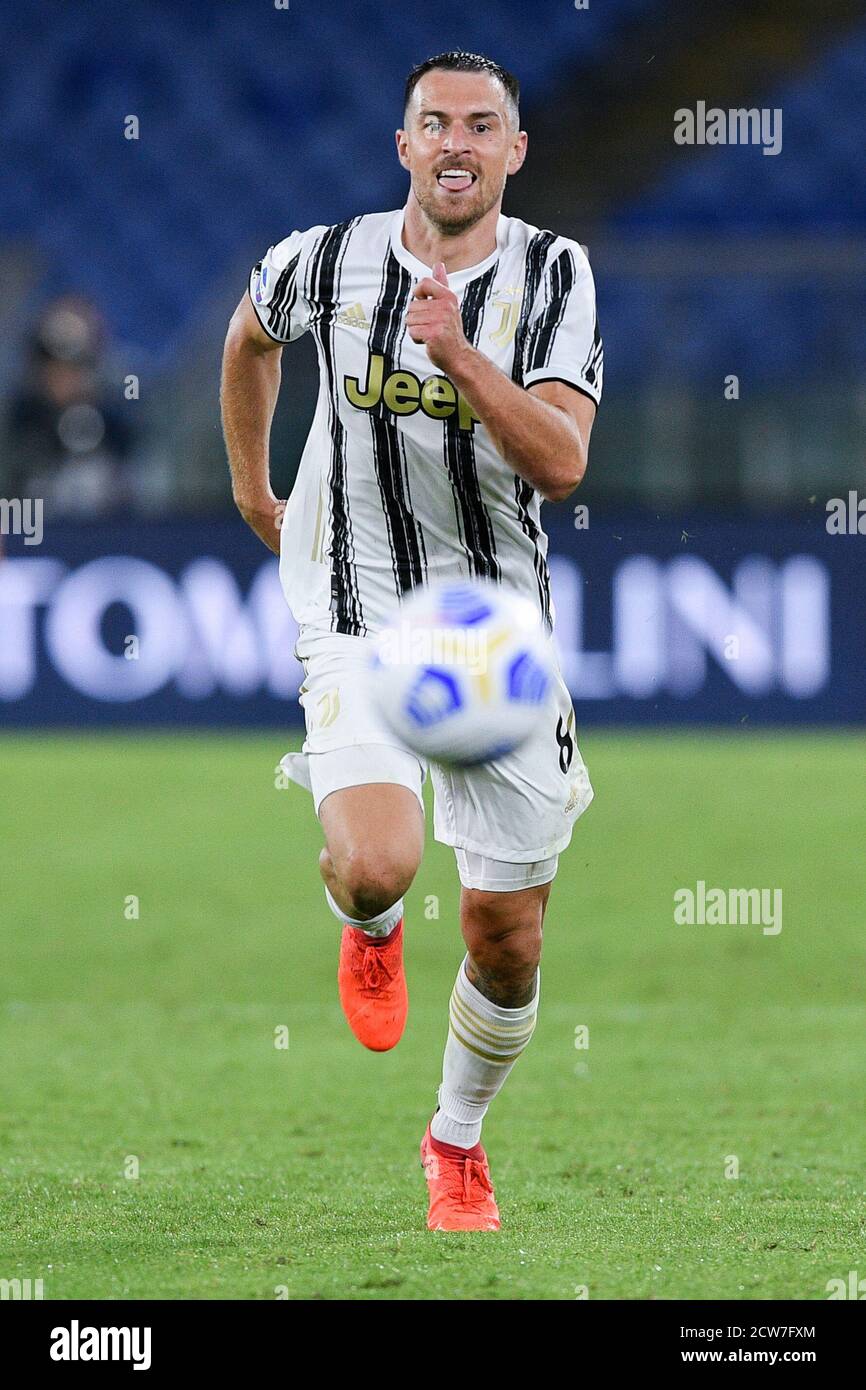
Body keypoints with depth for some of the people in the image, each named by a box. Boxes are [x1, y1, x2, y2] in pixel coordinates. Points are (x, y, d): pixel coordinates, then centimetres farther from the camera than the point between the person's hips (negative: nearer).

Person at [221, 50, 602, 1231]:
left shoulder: (552, 275, -7)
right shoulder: (330, 260, -6)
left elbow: (561, 465, -19)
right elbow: (251, 335, 19)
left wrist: (460, 356, -30)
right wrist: (251, 487, 24)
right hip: (358, 613, -1)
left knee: (507, 941, 4)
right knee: (376, 864, -27)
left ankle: (459, 1140, 32)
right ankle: (368, 928, 13)